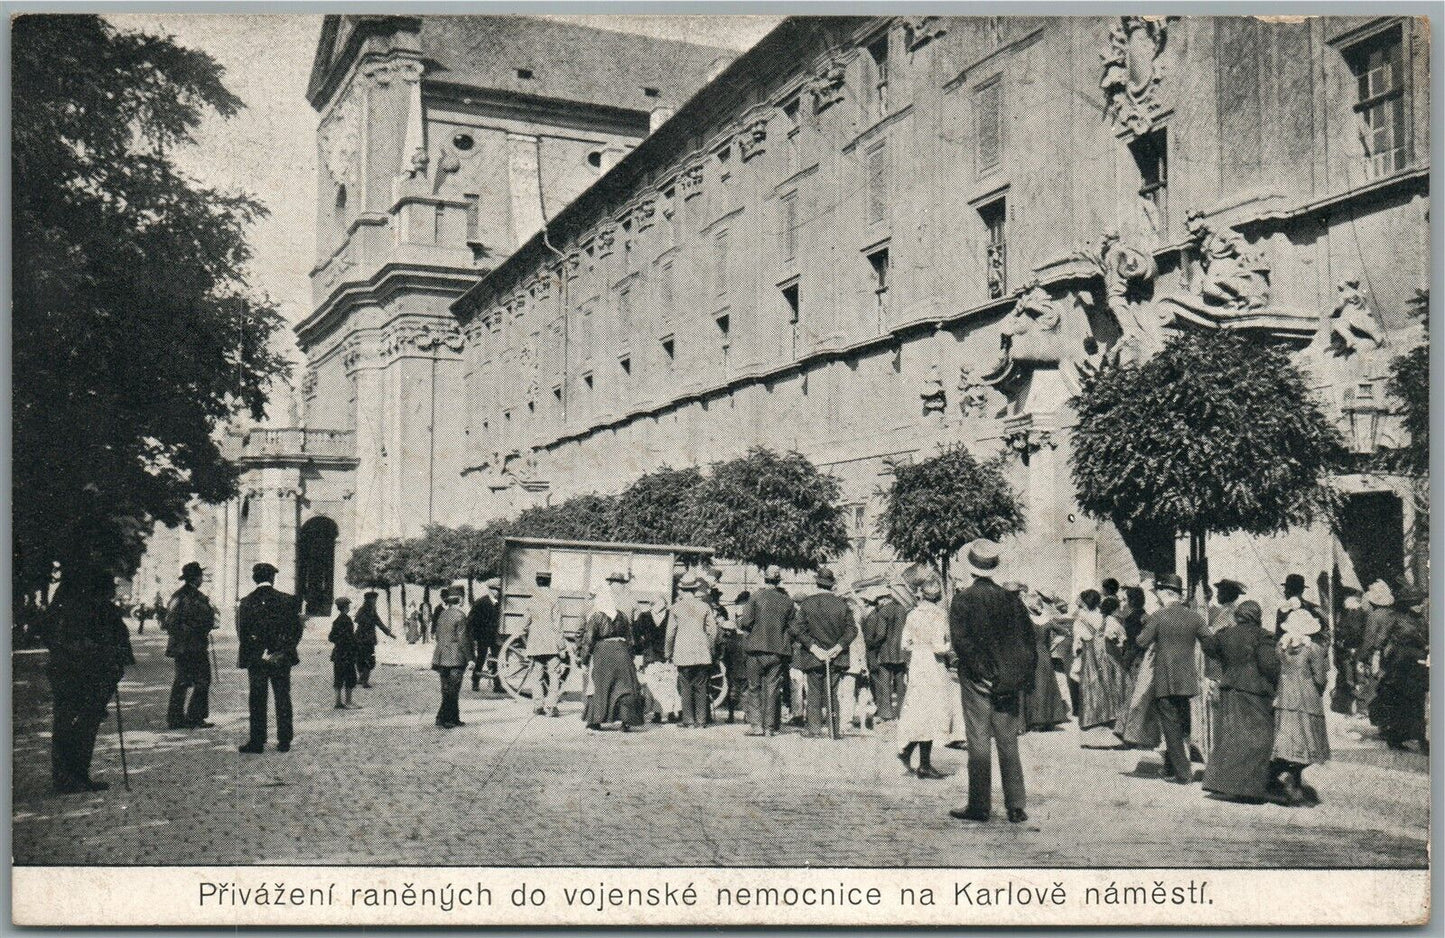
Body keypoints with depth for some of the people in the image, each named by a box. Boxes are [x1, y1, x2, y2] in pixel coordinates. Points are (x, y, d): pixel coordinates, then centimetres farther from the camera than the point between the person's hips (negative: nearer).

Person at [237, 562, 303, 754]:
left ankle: (257, 742, 6)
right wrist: (284, 651, 5)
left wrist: (250, 655, 4)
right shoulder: (287, 600, -2)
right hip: (282, 659, 1)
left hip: (255, 659, -1)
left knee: (257, 700, 5)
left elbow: (242, 632, -3)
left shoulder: (246, 602, -3)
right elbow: (297, 630, -2)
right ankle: (284, 742, 10)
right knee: (283, 699, 8)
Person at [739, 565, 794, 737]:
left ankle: (757, 725, 3)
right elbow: (792, 628, 6)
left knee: (755, 688, 8)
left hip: (757, 649, -2)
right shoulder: (788, 600, 2)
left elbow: (745, 622, -10)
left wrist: (739, 619, 11)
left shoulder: (755, 597, -8)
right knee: (772, 689, 7)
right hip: (778, 650, 2)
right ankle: (769, 727, 7)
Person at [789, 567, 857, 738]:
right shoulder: (842, 604, 0)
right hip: (837, 658, 2)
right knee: (832, 693, 8)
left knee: (814, 692, 7)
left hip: (813, 657, -2)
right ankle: (834, 728, 5)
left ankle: (814, 726, 4)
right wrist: (838, 647, -5)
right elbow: (852, 629, -3)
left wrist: (814, 648, -10)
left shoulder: (807, 603, -4)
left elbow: (797, 629, -10)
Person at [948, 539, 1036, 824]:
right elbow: (1028, 638, 2)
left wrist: (980, 672, -7)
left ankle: (979, 805, 5)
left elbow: (960, 641, -13)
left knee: (979, 742, 2)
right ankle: (1016, 807, 9)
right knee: (1008, 742, 8)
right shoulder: (1010, 599, 2)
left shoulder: (962, 599, -7)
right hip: (1007, 681, 3)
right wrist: (1026, 675, 6)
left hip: (976, 682, -3)